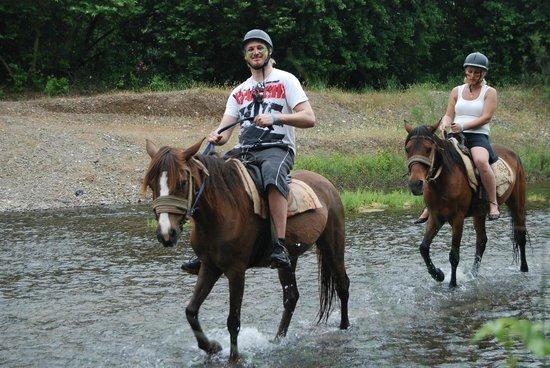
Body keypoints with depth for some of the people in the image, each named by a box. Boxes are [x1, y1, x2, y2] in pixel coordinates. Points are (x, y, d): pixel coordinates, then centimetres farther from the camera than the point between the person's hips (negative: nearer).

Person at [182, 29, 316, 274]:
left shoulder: (285, 81, 8)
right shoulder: (239, 92, 22)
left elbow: (309, 118, -3)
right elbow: (224, 131, 13)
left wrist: (275, 118, -17)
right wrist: (215, 137, -12)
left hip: (276, 148, -6)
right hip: (243, 152, 6)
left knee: (272, 173, -41)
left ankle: (280, 244, -48)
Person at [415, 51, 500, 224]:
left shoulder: (489, 92, 6)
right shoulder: (457, 91, 19)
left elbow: (486, 117, -6)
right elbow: (449, 115, 15)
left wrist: (463, 125, -17)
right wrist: (444, 124, -10)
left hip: (478, 136, -4)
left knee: (481, 161, -37)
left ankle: (493, 204, -28)